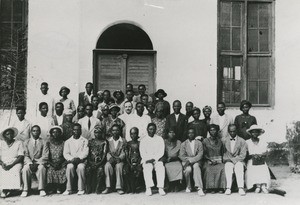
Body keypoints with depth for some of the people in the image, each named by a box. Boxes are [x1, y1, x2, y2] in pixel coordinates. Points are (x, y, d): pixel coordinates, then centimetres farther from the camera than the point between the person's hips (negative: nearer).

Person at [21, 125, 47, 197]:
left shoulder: (43, 142, 7)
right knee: (25, 169, -31)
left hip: (39, 162, -1)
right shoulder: (26, 142, 12)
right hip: (29, 162, 1)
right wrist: (30, 163, -14)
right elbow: (26, 155, 5)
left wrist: (37, 163, -16)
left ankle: (41, 189, -26)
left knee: (41, 168, -34)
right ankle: (25, 190, -22)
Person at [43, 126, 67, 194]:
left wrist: (59, 163, -12)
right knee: (50, 172, -30)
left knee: (64, 172, -30)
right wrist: (52, 164, -11)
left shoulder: (63, 143, 12)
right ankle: (52, 188, -9)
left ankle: (59, 188, -11)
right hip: (51, 164, 0)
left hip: (61, 164, 0)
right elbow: (45, 156, 4)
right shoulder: (48, 143, 12)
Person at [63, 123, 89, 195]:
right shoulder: (68, 142, 17)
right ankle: (69, 189, -24)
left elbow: (85, 152, 1)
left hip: (81, 160, -1)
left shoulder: (85, 141, 13)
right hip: (71, 161, 1)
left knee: (81, 167, -35)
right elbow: (65, 154, 6)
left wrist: (79, 158, -17)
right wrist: (72, 159, -13)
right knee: (70, 167, -33)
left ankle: (81, 189, -25)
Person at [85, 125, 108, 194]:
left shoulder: (104, 142, 9)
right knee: (88, 169, -29)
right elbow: (88, 153, 10)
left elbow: (104, 154, 0)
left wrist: (99, 163, -13)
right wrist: (90, 162, -7)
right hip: (91, 162, 2)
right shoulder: (90, 141, 17)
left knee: (100, 170, -33)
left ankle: (98, 189, -25)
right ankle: (88, 189, -22)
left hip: (100, 162, -2)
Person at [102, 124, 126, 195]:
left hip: (120, 160, -1)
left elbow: (123, 153, 0)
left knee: (118, 166, -34)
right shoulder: (109, 141, 14)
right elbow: (107, 152, 6)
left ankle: (119, 187, -30)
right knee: (107, 166, -31)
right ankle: (108, 187, -26)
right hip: (110, 160, 2)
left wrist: (119, 158, -20)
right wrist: (110, 158, -14)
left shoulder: (123, 141, 8)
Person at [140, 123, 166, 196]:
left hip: (157, 159, 0)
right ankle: (148, 188, -36)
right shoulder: (143, 140, 13)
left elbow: (161, 152, 3)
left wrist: (154, 159, -12)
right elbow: (142, 153, 4)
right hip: (147, 161, 0)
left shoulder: (160, 139, 12)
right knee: (147, 168, -32)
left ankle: (160, 188, -35)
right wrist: (148, 159, -14)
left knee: (160, 168, -31)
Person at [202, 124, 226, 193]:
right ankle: (211, 187, -24)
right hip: (209, 161, -1)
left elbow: (222, 153, 15)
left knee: (221, 169, -31)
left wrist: (220, 160, -4)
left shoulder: (220, 141, 15)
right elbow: (204, 154, 5)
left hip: (219, 161, 1)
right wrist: (210, 160, -8)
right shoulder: (205, 141, 8)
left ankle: (220, 187, -25)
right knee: (208, 169, -32)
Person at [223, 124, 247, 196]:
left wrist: (233, 159, -12)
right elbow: (223, 155, 10)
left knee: (239, 166, -34)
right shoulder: (225, 141, 13)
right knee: (228, 167, -33)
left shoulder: (242, 141, 6)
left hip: (238, 161, -1)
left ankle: (241, 188, -41)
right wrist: (229, 160, -9)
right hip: (228, 162, 1)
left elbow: (243, 155, -2)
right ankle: (228, 188, -38)